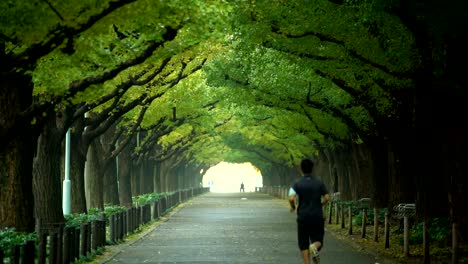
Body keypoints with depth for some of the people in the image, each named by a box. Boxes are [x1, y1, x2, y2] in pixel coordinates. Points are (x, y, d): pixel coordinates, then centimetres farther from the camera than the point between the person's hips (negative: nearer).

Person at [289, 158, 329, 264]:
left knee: (304, 244, 9)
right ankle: (314, 247, -25)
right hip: (317, 216, 1)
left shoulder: (297, 183, -4)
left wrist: (293, 207, 4)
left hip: (303, 217, -1)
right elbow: (326, 198, -1)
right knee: (318, 240, 9)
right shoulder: (319, 182, 3)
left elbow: (291, 198, -16)